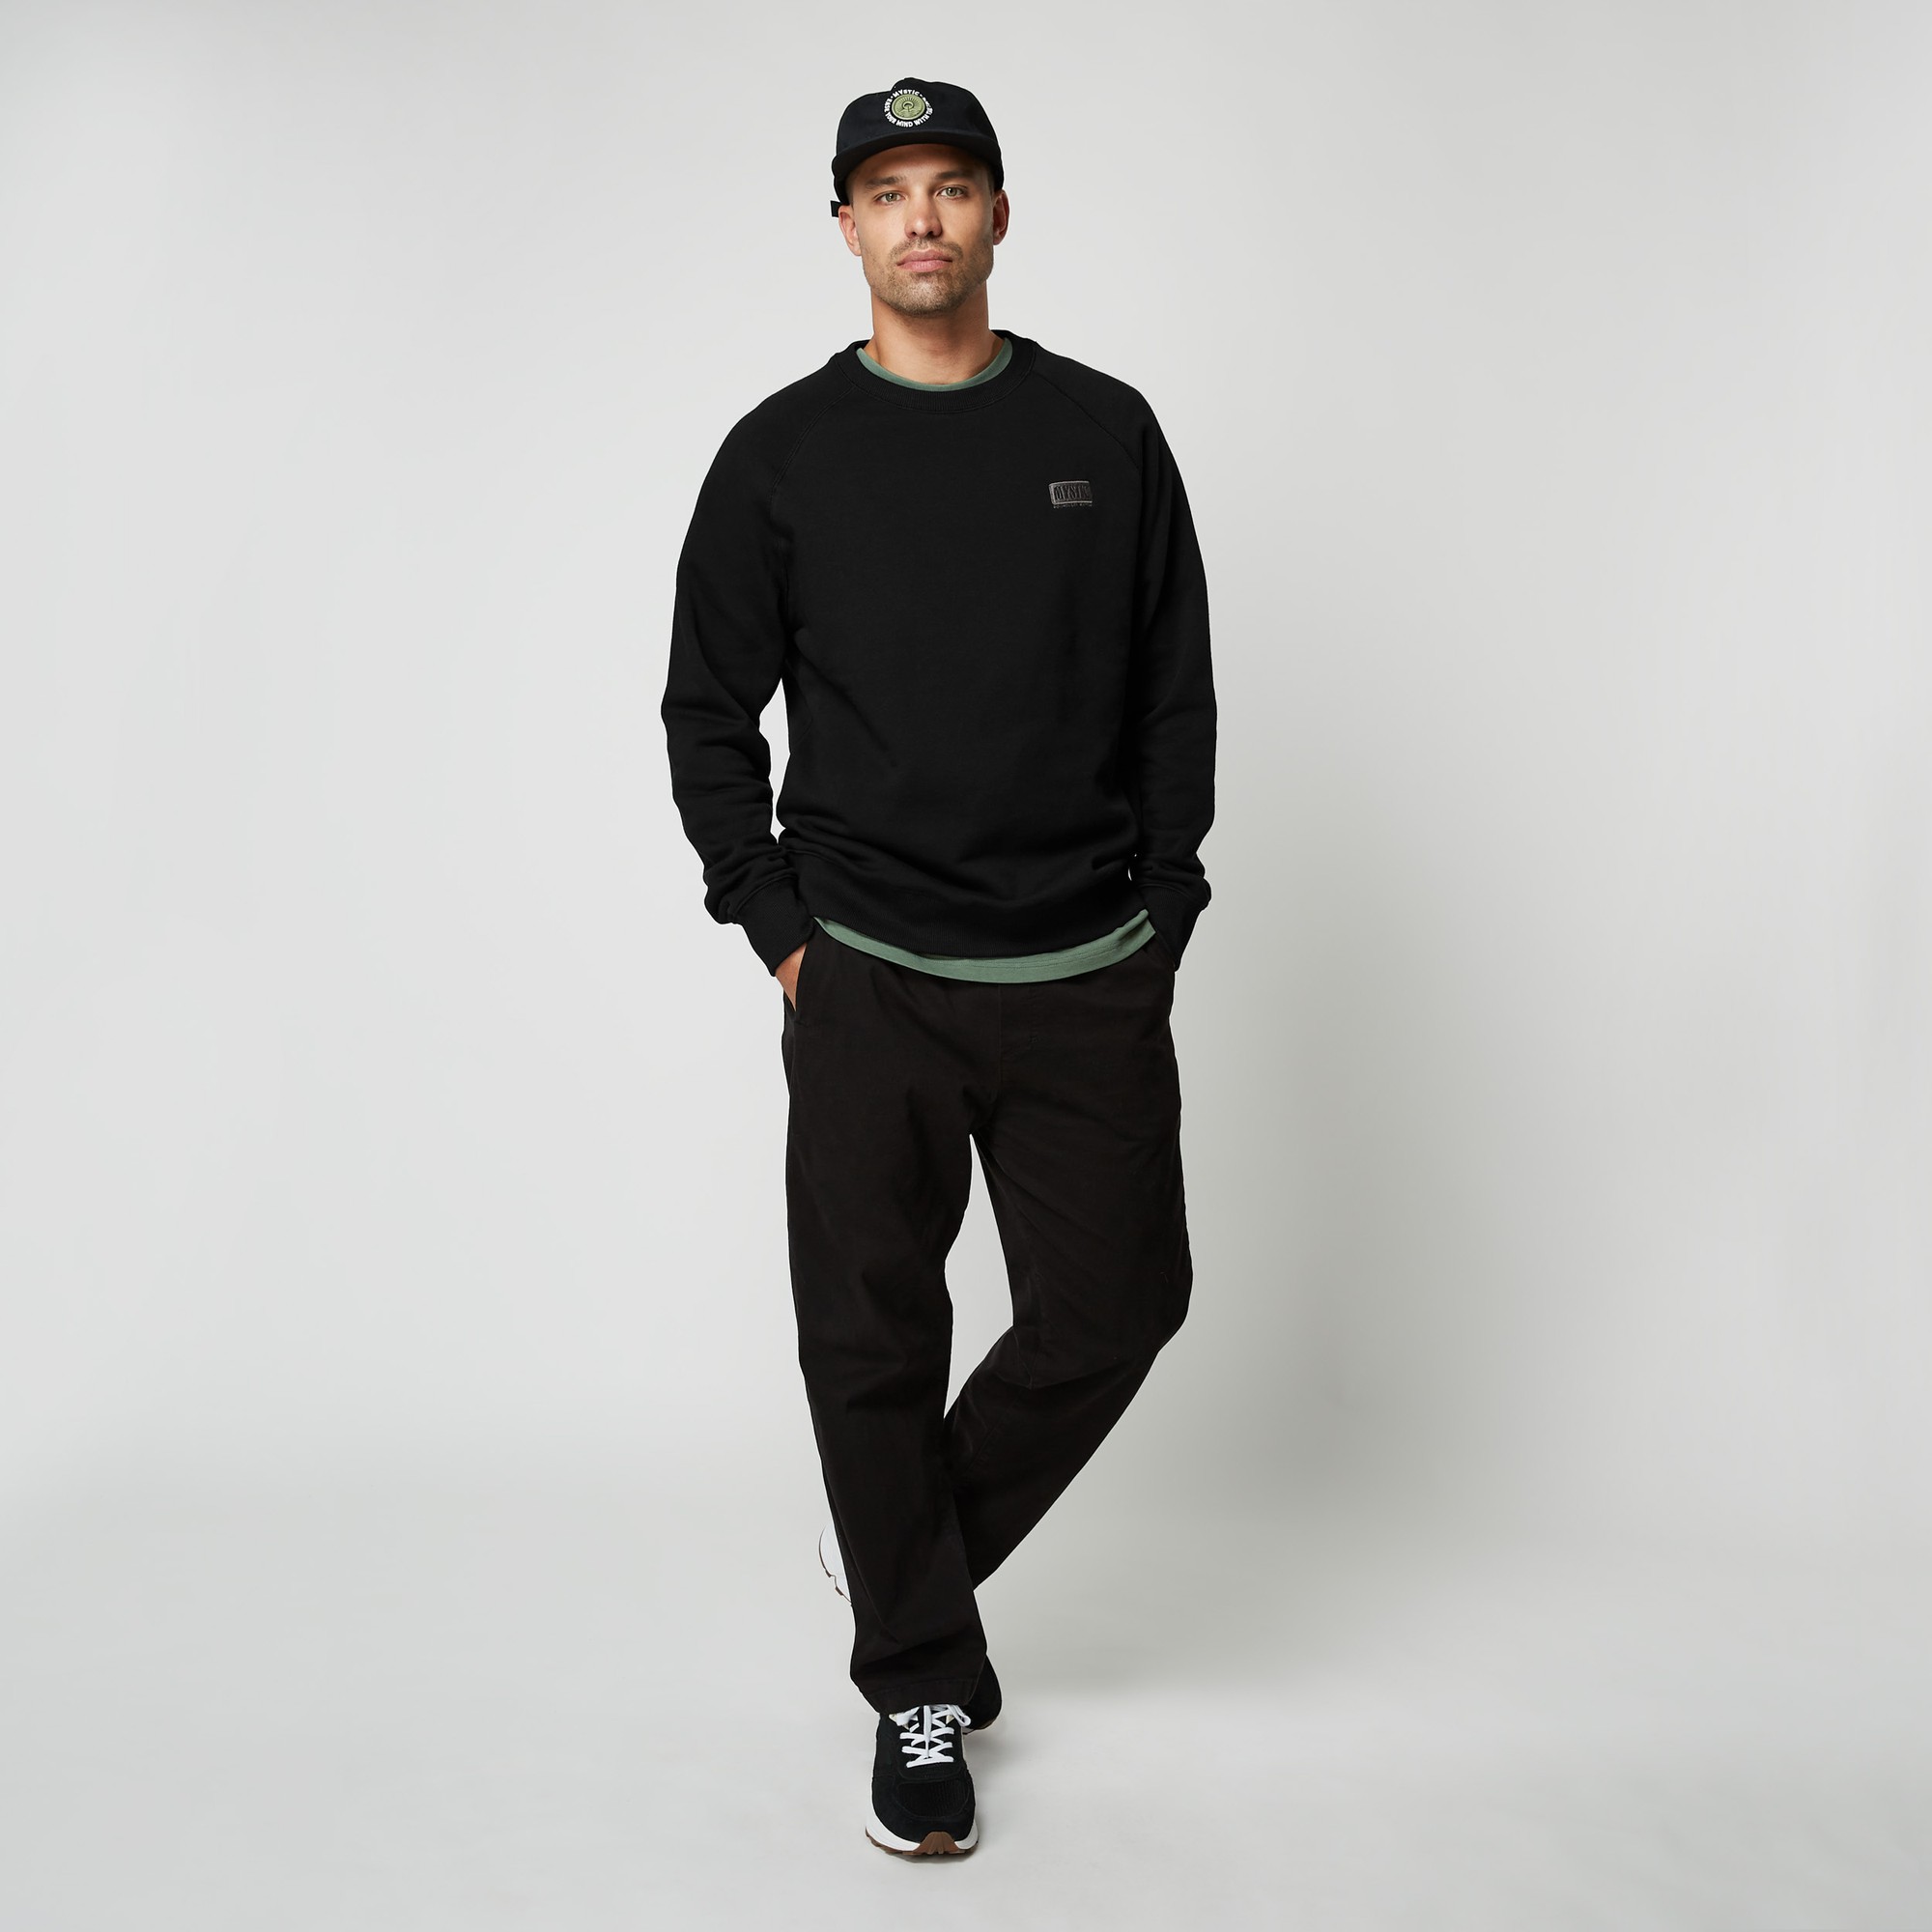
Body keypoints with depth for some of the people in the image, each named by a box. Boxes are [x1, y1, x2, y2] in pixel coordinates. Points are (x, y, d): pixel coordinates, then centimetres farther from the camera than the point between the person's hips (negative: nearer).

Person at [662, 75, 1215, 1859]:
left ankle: (911, 1555, 29)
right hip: (867, 980, -1)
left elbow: (1176, 695, 9)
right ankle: (924, 1688, 19)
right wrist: (776, 928, 0)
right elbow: (710, 709, 7)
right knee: (874, 1333, 2)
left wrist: (1160, 913, 3)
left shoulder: (1105, 431, 6)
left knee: (1115, 1306, 4)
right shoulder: (785, 453, 3)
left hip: (1088, 979, 2)